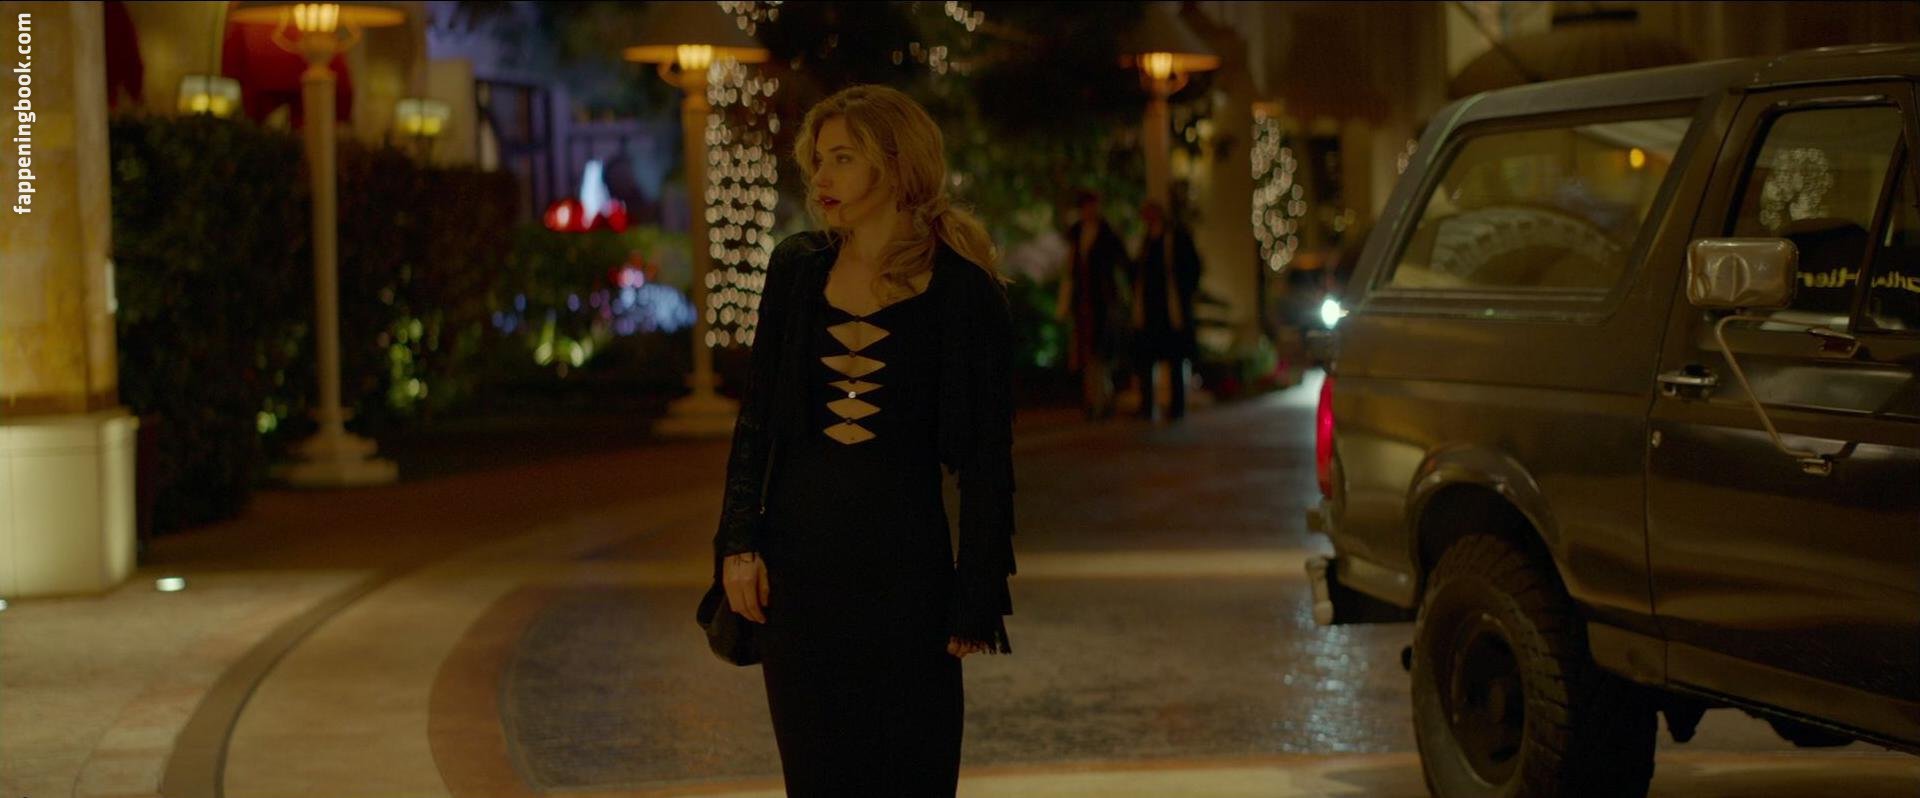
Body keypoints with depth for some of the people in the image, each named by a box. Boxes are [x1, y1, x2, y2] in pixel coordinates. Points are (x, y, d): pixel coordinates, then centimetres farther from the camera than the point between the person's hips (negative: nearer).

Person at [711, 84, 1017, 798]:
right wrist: (739, 543, 1)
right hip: (797, 553, 3)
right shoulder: (796, 268, 5)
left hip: (904, 558, -3)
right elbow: (756, 415, 9)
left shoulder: (963, 292, -6)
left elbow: (986, 461, -4)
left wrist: (975, 602, -5)